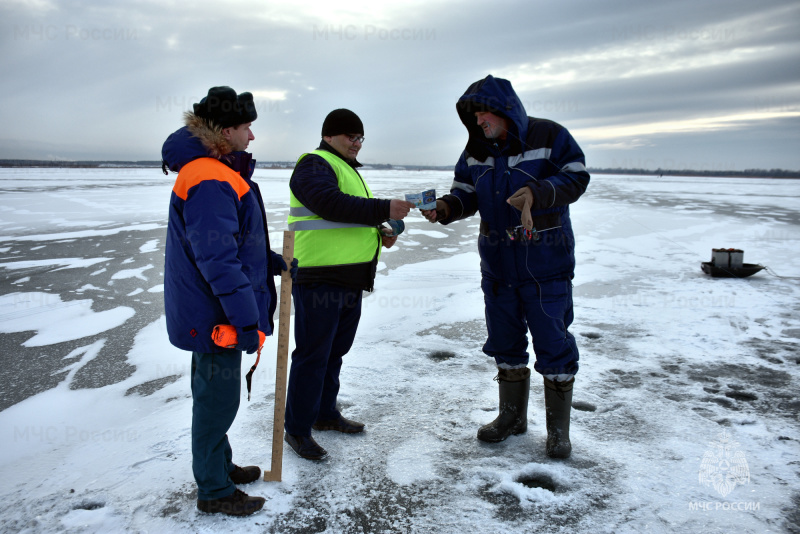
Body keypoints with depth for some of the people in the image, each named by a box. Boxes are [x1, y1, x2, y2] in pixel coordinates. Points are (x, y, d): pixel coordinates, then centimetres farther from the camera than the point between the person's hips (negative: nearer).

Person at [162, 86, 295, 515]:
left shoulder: (217, 172, 12)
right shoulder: (210, 182, -23)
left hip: (208, 314, 11)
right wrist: (246, 320, -26)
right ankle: (214, 491, 20)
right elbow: (218, 260, -28)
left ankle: (219, 464, 40)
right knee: (217, 399, 3)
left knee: (214, 394, 22)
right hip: (216, 317, -11)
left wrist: (267, 260, 13)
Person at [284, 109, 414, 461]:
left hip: (350, 279, 10)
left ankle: (325, 413, 31)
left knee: (335, 351, 17)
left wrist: (381, 234, 10)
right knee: (312, 355, -4)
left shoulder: (349, 170, 23)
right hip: (318, 277, -10)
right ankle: (296, 428, 8)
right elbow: (332, 204, -26)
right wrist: (385, 210, -27)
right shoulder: (314, 166, -8)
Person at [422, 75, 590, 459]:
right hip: (497, 264, 6)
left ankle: (558, 429, 17)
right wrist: (443, 208, -13)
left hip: (545, 262, -5)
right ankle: (512, 417, 32)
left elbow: (576, 178, -10)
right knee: (504, 341, 14)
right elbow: (466, 192, 8)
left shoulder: (549, 136, -7)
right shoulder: (477, 148, 7)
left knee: (552, 342, 0)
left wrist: (536, 192, -27)